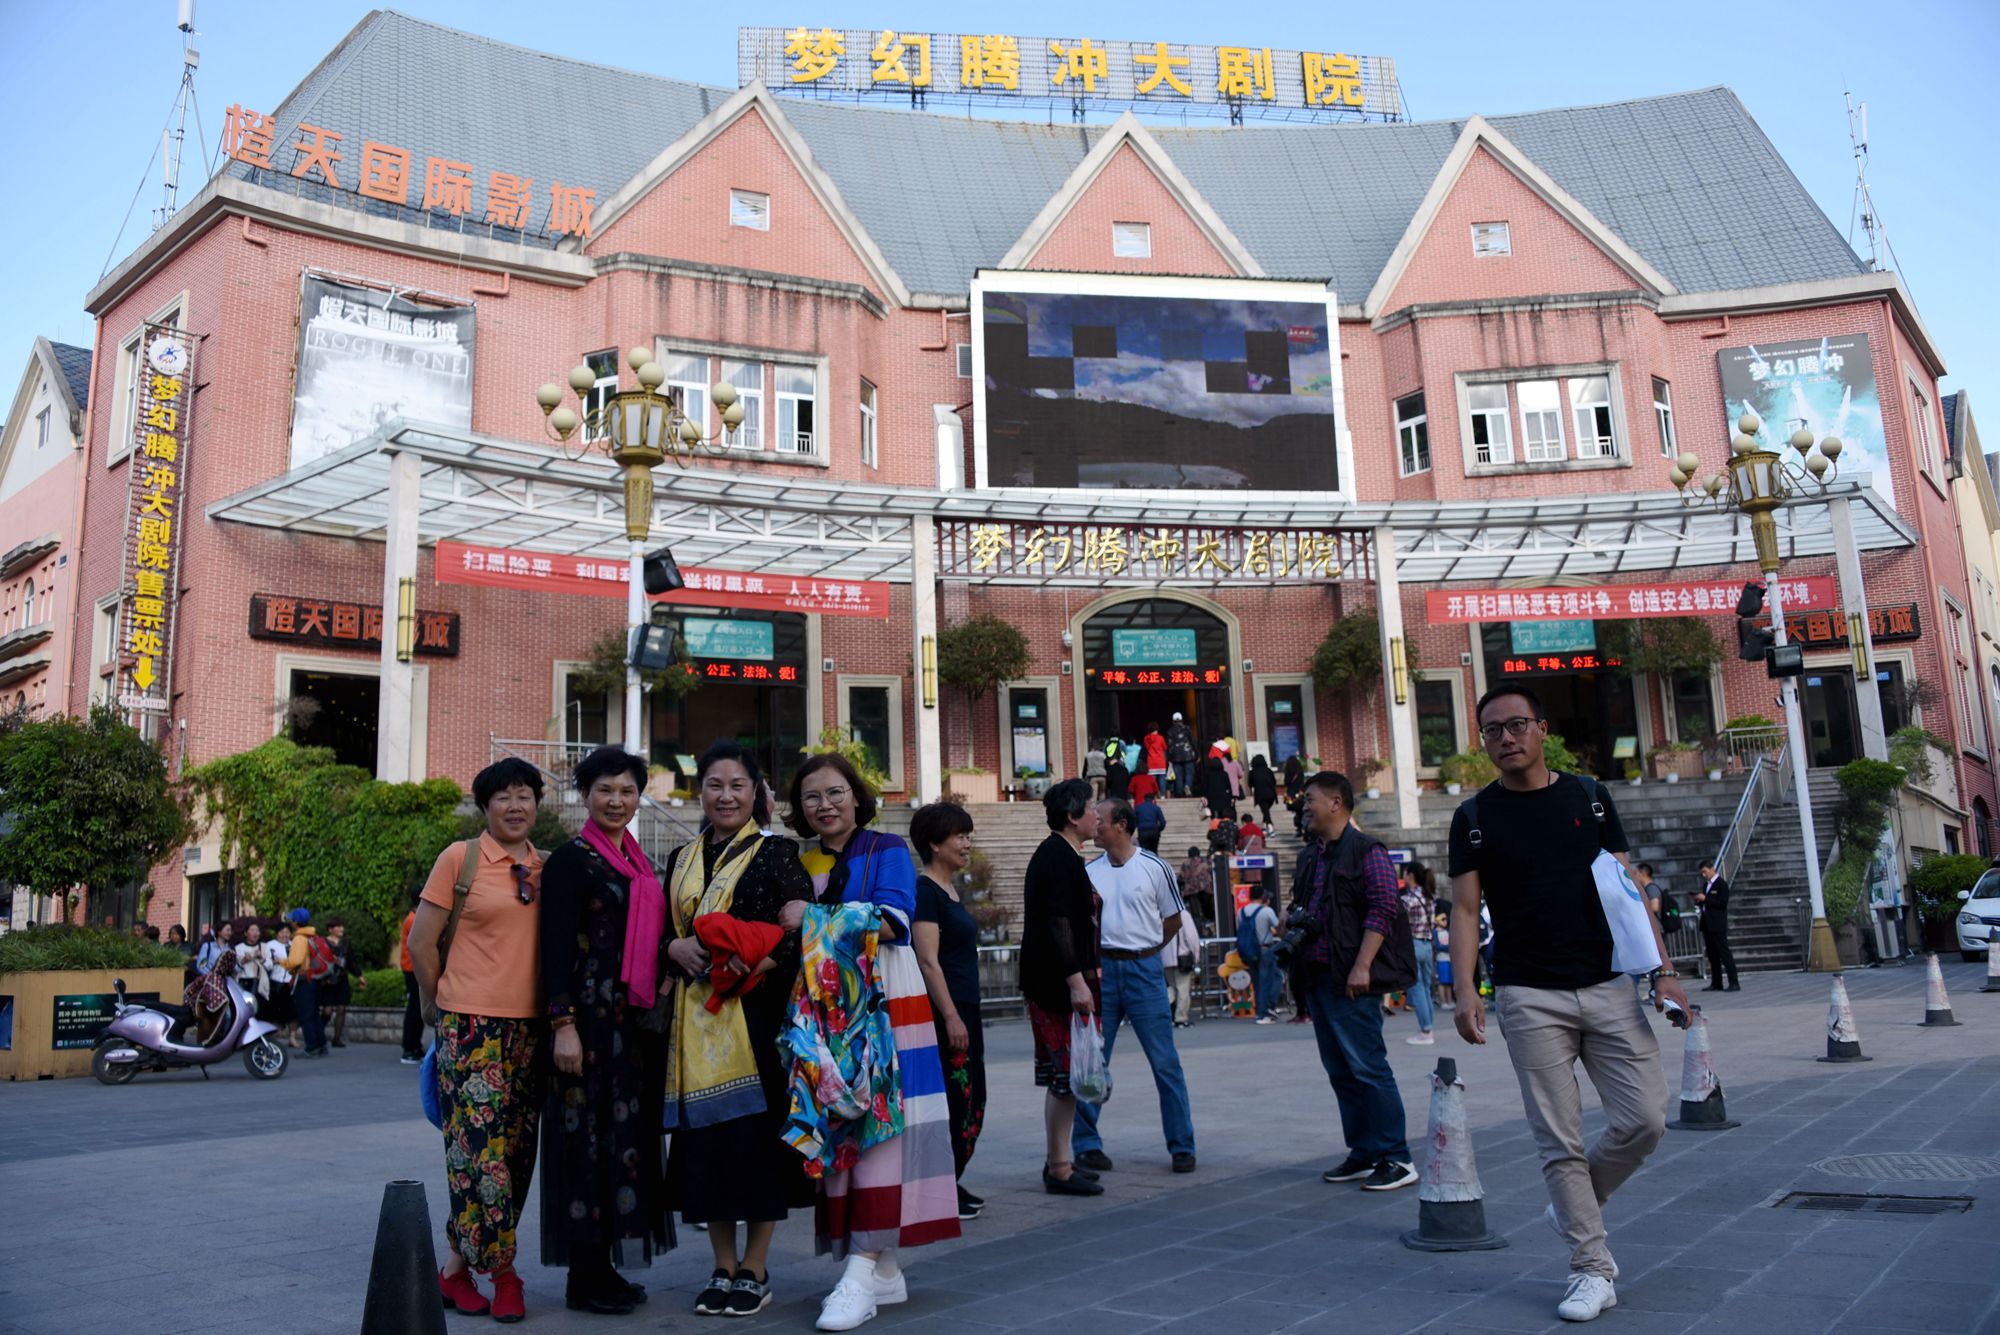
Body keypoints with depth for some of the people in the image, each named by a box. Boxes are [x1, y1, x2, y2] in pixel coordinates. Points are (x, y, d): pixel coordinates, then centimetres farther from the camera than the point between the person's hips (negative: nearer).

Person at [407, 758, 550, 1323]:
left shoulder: (546, 869, 10)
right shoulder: (460, 858, -2)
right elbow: (421, 942, 0)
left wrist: (557, 1012, 11)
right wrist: (439, 1006, 6)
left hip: (530, 1024, 5)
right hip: (471, 1023, -5)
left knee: (515, 1149, 7)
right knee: (482, 1147, -7)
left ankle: (458, 1265, 21)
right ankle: (502, 1272, 7)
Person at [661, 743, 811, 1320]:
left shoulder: (777, 853, -1)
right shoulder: (683, 859, 14)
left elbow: (801, 932, -8)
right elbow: (662, 931, 17)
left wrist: (758, 962, -24)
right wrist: (675, 948, -5)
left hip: (757, 1016, -4)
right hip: (697, 1017, 5)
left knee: (757, 1134, -1)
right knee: (706, 1136, 6)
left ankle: (755, 1270, 12)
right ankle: (723, 1267, 19)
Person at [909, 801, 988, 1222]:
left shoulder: (951, 889, 16)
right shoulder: (925, 891, -13)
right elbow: (928, 959, -19)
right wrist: (950, 1016, -22)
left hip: (964, 1009, 10)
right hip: (944, 1012, -10)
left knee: (971, 1102, 13)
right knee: (954, 1100, -5)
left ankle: (950, 1185, 22)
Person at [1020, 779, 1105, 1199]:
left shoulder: (1058, 855, 18)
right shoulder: (1059, 858, -15)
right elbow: (1058, 923, -23)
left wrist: (1088, 969, 28)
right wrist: (1076, 980, -26)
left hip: (1051, 983, 11)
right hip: (1058, 984, -11)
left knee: (1061, 1077, 16)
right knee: (1067, 1076, -7)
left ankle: (1057, 1160, 24)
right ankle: (1059, 1170, -1)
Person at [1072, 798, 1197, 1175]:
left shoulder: (1154, 867, -2)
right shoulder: (1090, 872, 7)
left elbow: (1173, 920, 8)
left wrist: (1142, 953, 7)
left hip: (1143, 969, -3)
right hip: (1101, 970, 3)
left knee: (1165, 1062, 1)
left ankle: (1182, 1146, 11)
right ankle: (1087, 1144, 15)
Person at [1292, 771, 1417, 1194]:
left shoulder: (1366, 850, -6)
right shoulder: (1310, 856, 19)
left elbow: (1382, 910, -13)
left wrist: (1361, 966, -20)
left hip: (1350, 980, -8)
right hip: (1316, 976, 8)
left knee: (1367, 1067, -8)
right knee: (1340, 1071, 10)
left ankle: (1395, 1159, -1)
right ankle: (1363, 1154, 17)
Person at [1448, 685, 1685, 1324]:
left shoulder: (1589, 796, 8)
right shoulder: (1474, 817, 2)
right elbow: (1465, 908, -2)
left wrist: (1663, 971, 0)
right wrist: (1464, 989, -15)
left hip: (1609, 986, 2)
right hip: (1529, 999, -2)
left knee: (1645, 1121, -2)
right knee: (1560, 1141, -1)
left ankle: (1575, 1204, 24)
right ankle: (1591, 1269, 12)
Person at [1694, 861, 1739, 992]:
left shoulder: (1721, 884, -8)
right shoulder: (1706, 884, 16)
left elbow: (1722, 903, -17)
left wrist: (1705, 899, -19)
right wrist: (1698, 901, 3)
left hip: (1718, 925, -8)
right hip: (1707, 925, 8)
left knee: (1724, 953, -8)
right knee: (1712, 955, 10)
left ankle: (1734, 983, -7)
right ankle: (1716, 983, 14)